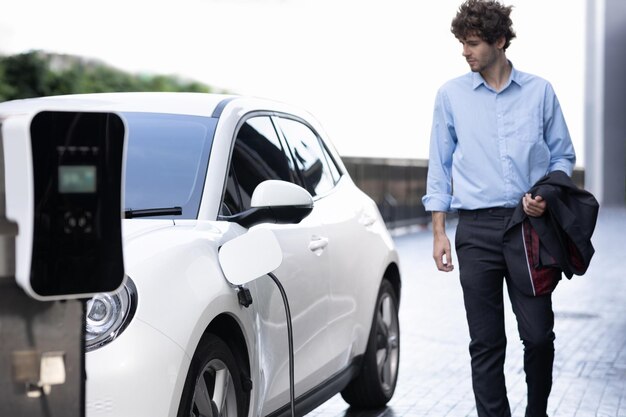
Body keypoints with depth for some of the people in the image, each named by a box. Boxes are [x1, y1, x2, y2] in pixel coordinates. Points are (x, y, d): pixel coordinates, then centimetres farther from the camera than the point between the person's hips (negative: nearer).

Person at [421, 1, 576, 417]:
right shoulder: (451, 95, 8)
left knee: (539, 334, -2)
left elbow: (563, 155, 13)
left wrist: (545, 195, -7)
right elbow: (440, 167, 10)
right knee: (486, 342, 2)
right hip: (476, 230, 0)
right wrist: (439, 232, 4)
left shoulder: (540, 91, 7)